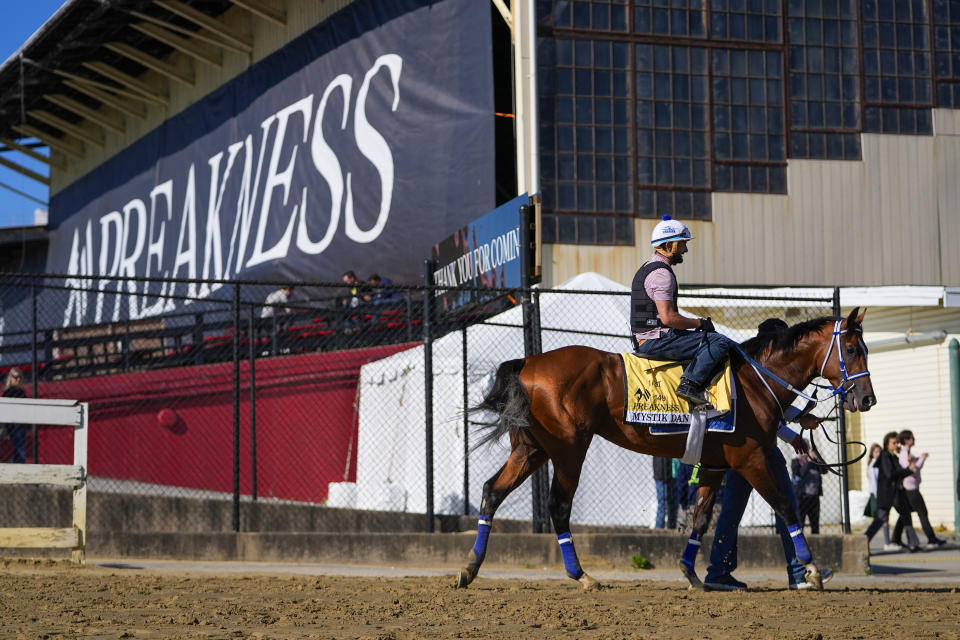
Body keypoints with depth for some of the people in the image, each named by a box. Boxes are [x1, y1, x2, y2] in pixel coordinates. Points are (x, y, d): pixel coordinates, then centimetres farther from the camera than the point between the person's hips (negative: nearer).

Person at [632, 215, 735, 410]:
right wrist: (699, 323, -8)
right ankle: (690, 385, -23)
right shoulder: (662, 273, -14)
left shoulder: (646, 269, 19)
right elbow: (668, 317, -23)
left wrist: (696, 323, 18)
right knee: (721, 342, -17)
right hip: (657, 341, -11)